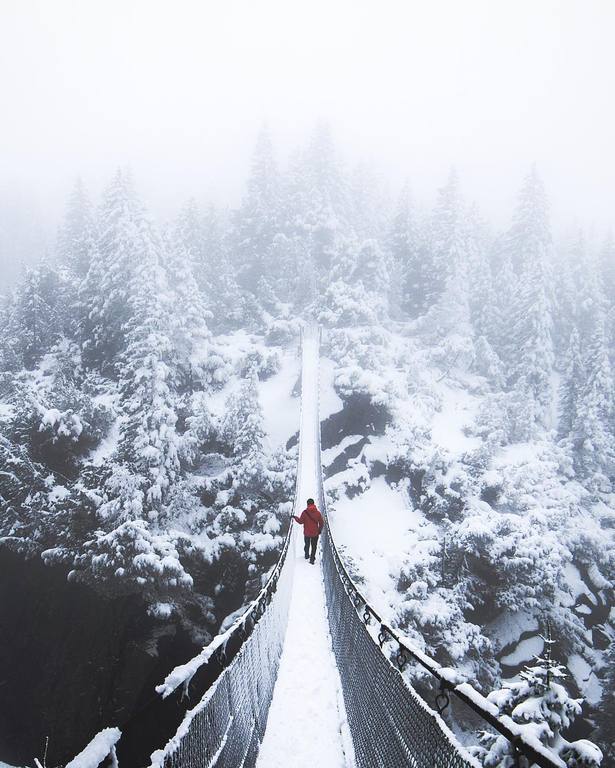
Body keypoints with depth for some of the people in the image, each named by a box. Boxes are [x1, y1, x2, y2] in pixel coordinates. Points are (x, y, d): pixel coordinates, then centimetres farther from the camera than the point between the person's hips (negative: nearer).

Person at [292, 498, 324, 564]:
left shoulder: (305, 512, -16)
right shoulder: (318, 513, -13)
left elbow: (300, 521, -9)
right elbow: (321, 523, -6)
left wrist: (295, 517, 8)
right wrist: (319, 530, 11)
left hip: (307, 533, 1)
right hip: (315, 533, -1)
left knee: (307, 545, 24)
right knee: (314, 546, 14)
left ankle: (307, 556, 42)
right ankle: (312, 559, 13)